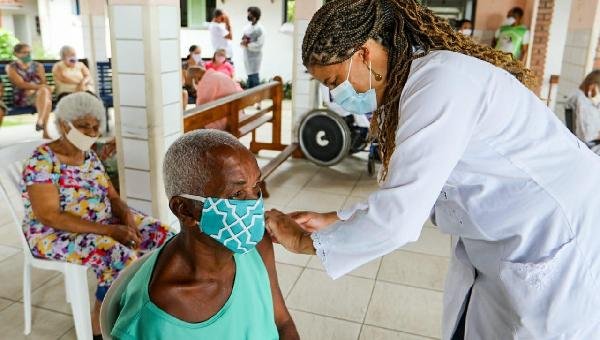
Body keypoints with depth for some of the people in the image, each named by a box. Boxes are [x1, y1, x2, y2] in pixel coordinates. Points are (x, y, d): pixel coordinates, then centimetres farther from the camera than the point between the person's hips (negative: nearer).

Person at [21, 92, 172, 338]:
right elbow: (49, 216, -25)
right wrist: (110, 231, -28)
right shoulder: (42, 161, -18)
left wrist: (127, 219, -16)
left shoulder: (89, 155, 5)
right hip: (55, 235, -7)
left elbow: (112, 196, 7)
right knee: (119, 255, -31)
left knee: (160, 233, -6)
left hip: (101, 223, 8)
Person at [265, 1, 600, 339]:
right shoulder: (409, 83, 3)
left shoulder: (439, 81, -27)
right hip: (500, 247, 8)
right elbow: (411, 193, 7)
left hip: (564, 253, -8)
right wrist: (335, 219, 2)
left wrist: (307, 241, -16)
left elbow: (396, 219, -31)